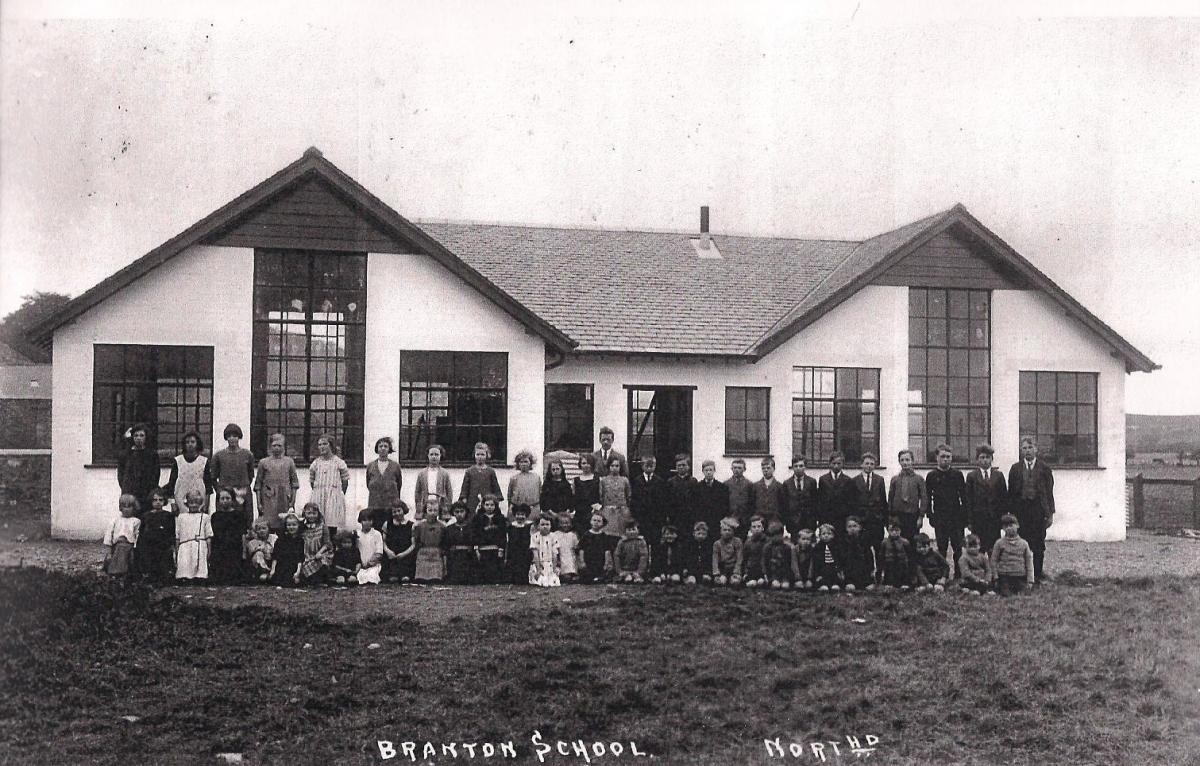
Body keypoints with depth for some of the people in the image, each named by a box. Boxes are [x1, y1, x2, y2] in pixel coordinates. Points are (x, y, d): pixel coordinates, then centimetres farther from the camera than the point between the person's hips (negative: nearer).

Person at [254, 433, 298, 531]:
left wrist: (292, 501, -1)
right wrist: (259, 503, 0)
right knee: (268, 527, -7)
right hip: (268, 500, -1)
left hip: (285, 500, 1)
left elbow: (294, 483, 7)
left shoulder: (289, 462, 7)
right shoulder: (263, 462, 6)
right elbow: (258, 484, 6)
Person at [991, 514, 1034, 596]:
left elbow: (1029, 562, 7)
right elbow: (994, 561, 4)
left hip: (1020, 577, 1)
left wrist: (1030, 580, 2)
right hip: (1004, 577, -1)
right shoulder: (999, 543, 1)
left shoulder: (1024, 544, 5)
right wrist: (996, 577, -1)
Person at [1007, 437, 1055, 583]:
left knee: (1038, 545, 2)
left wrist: (1050, 513, 0)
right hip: (1020, 510, 0)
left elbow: (1049, 492, 5)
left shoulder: (1044, 468, 5)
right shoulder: (1015, 468, 8)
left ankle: (1038, 574, 11)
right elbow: (1011, 492, 7)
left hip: (1039, 510, 0)